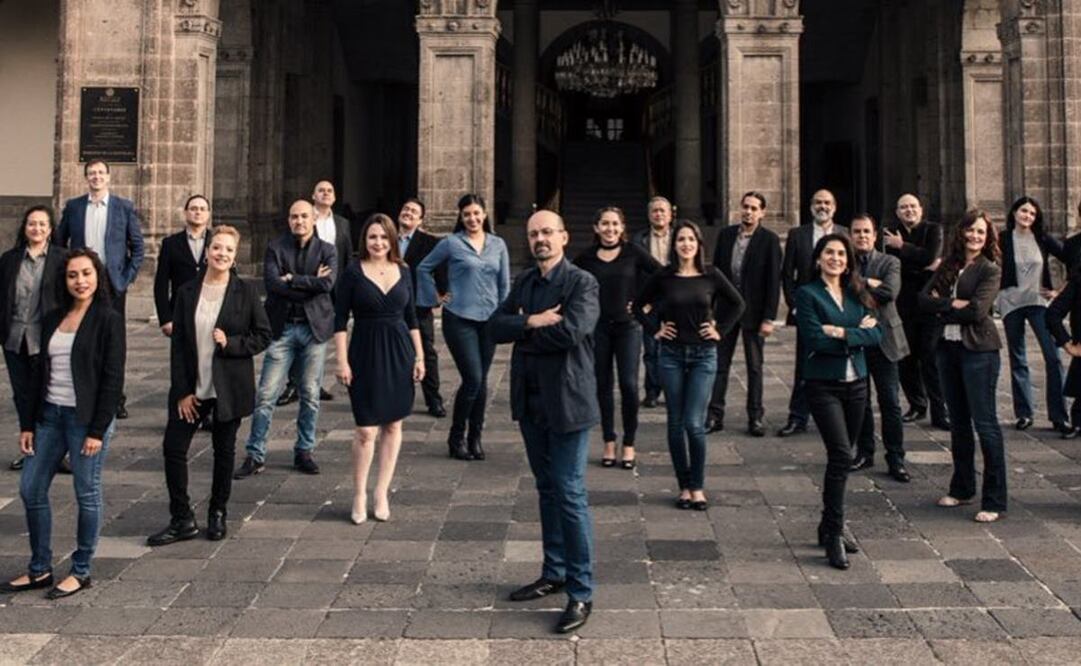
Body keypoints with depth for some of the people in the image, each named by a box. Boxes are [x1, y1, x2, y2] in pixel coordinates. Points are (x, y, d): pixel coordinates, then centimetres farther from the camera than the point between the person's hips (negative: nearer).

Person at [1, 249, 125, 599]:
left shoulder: (109, 320, -7)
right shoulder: (52, 319, 11)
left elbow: (113, 379, -10)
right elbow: (41, 374, 14)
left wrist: (97, 430, -15)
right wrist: (29, 424, 9)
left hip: (86, 417, -6)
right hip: (50, 415, 7)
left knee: (87, 494, 3)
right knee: (31, 489, 8)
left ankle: (81, 572, 17)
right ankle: (39, 569, 22)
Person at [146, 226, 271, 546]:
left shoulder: (245, 291, -4)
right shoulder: (187, 292, 1)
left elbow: (263, 335, 0)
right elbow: (177, 343, 1)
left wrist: (230, 343, -17)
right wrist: (182, 391, -4)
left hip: (229, 387, -2)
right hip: (192, 386, 2)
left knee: (224, 450, 10)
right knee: (173, 447, 0)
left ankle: (218, 514, 27)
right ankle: (182, 520, 12)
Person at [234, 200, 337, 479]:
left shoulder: (327, 251, 6)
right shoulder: (276, 248, 4)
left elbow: (327, 283, -12)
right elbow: (272, 283, -12)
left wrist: (292, 279, -11)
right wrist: (311, 284, -12)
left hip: (314, 327, 1)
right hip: (283, 327, -1)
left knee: (310, 395, 7)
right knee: (266, 394, -3)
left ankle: (304, 452, 20)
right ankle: (255, 456, 5)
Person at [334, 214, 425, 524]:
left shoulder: (403, 271, 7)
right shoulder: (353, 272, -3)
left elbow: (411, 317, 12)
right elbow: (340, 319, -3)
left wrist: (419, 356, 6)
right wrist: (342, 361, -9)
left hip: (399, 353, 3)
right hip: (366, 354, -3)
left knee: (393, 426, 7)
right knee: (366, 430, -5)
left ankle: (382, 492, 18)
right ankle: (359, 495, 11)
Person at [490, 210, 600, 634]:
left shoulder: (581, 283, -10)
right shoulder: (524, 281, 11)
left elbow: (571, 330, -25)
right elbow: (497, 325, 1)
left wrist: (523, 332, -10)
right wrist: (531, 322, -17)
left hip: (567, 402, -7)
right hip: (530, 401, 7)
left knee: (569, 494, -4)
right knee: (547, 489, 17)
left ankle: (581, 592, 5)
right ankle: (554, 573, 31)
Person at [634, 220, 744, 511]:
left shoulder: (711, 275, -1)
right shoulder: (663, 276, 0)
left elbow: (737, 304, 11)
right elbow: (639, 305, 13)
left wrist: (721, 330, 4)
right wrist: (654, 329, 3)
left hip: (703, 355, -1)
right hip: (671, 354, 1)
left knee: (694, 423, -8)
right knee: (676, 423, 5)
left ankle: (698, 487, 8)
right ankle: (684, 486, 17)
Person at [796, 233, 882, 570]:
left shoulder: (856, 294, 11)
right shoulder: (807, 294, -4)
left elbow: (876, 334, -1)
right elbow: (816, 340, -16)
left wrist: (842, 333, -15)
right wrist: (858, 333, -9)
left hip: (856, 383, 5)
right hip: (823, 386, -5)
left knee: (841, 458, 12)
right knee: (841, 455, -14)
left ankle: (830, 525, 26)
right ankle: (834, 535, -6)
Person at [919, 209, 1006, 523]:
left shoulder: (990, 270, -4)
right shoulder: (948, 266, 11)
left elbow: (977, 311, -17)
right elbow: (924, 299, 0)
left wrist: (943, 308, -5)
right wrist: (954, 303, -14)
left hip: (979, 350, -6)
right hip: (948, 348, 6)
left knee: (985, 423, -5)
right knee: (958, 422, 14)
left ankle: (995, 502, 0)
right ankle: (962, 488, 26)